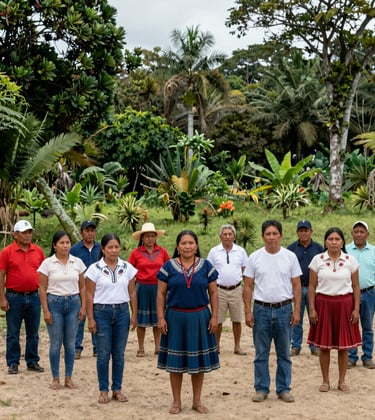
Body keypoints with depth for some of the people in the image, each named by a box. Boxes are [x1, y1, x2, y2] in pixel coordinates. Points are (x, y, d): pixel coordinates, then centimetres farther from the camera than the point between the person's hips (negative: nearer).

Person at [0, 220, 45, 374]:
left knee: (33, 333, 10)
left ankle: (32, 361, 20)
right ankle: (13, 363, 14)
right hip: (14, 297, -3)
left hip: (34, 296, 3)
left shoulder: (38, 251, 5)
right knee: (13, 333, 5)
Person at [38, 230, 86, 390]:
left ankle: (69, 377, 15)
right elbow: (43, 289, -2)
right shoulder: (47, 263, -3)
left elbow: (82, 287, 8)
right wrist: (46, 311, -7)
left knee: (70, 343, 6)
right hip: (54, 303, -2)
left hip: (73, 303, 2)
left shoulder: (78, 262, 3)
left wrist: (83, 306, 1)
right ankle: (55, 378, 13)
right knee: (55, 343, 3)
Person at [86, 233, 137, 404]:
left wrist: (134, 315, 3)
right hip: (102, 312, -2)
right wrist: (91, 319, -7)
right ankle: (103, 390, 13)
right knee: (103, 354, 2)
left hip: (122, 312, 2)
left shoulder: (128, 268, 4)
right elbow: (89, 295, -3)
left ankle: (117, 389, 17)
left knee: (119, 354, 7)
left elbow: (132, 293, 8)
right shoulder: (95, 269, -4)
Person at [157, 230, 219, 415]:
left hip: (199, 318, 1)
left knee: (198, 360, 7)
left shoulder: (206, 266, 3)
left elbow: (213, 293, 4)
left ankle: (197, 401, 20)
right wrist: (161, 318, -7)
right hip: (175, 318, -1)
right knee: (175, 361, 5)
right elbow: (161, 294, 0)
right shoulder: (168, 266, 0)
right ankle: (176, 401, 18)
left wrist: (214, 316, -4)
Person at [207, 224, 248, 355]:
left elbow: (245, 270, 11)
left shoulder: (240, 251, 5)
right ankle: (216, 345, 16)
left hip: (236, 289, 1)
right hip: (219, 290, -1)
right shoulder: (214, 251, 2)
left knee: (237, 320, 6)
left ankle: (237, 346, 16)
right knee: (217, 320, 3)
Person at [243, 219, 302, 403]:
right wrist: (248, 311, -4)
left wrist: (297, 310, -4)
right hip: (261, 310, 0)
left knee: (284, 353, 9)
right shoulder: (254, 258, -1)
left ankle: (283, 389, 19)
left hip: (284, 309, 0)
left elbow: (296, 285, 2)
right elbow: (248, 286, 1)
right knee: (261, 353, 7)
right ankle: (261, 389, 17)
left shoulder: (290, 257, 0)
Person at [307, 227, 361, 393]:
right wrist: (312, 309, -4)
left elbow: (356, 286, 4)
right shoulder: (317, 260, 0)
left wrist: (356, 309, -2)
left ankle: (342, 381, 17)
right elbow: (312, 286, 1)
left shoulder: (350, 260, 2)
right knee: (324, 345, 4)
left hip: (344, 305, 0)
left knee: (343, 345, 5)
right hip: (323, 304, 0)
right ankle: (325, 380, 16)